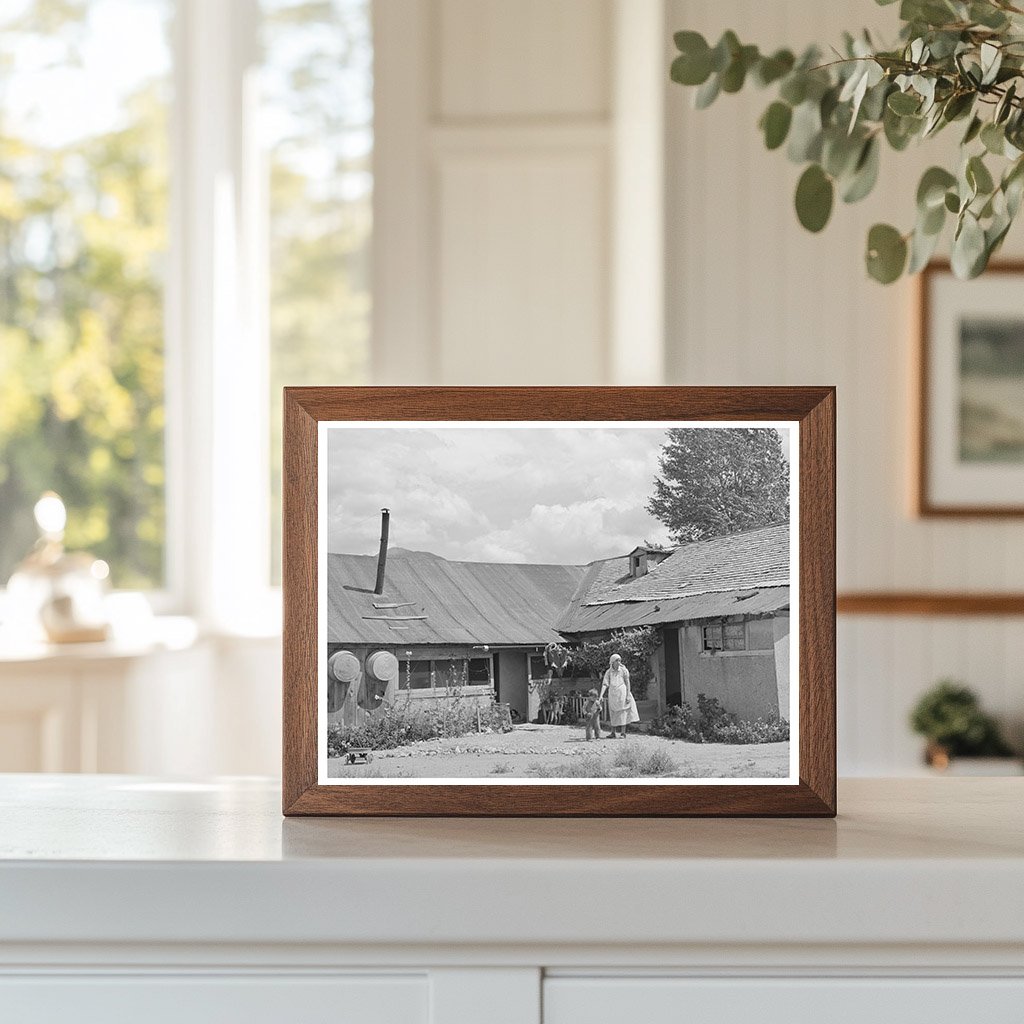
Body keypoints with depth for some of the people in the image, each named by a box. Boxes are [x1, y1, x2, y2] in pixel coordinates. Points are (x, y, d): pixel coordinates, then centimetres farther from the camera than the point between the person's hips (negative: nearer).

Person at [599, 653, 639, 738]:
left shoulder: (624, 670, -5)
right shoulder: (609, 672, 0)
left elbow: (627, 683, -3)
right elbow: (605, 684, -6)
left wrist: (628, 695, -8)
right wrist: (601, 695, -18)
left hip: (622, 694, -3)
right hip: (612, 695, 3)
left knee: (622, 713, -5)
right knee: (613, 714, 8)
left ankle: (623, 733, -4)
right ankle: (613, 732, 15)